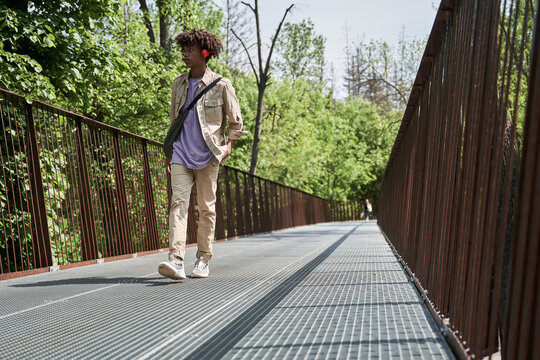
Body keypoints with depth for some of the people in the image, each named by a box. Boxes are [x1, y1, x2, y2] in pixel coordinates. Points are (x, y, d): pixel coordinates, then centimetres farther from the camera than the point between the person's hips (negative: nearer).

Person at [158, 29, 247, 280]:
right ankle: (176, 260, -17)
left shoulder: (221, 85, 0)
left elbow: (235, 122, 7)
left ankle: (203, 260, 16)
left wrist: (228, 146, -6)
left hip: (208, 155, -3)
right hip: (181, 153, 3)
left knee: (206, 207, 4)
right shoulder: (179, 84, 12)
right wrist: (170, 151, 16)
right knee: (178, 202, -11)